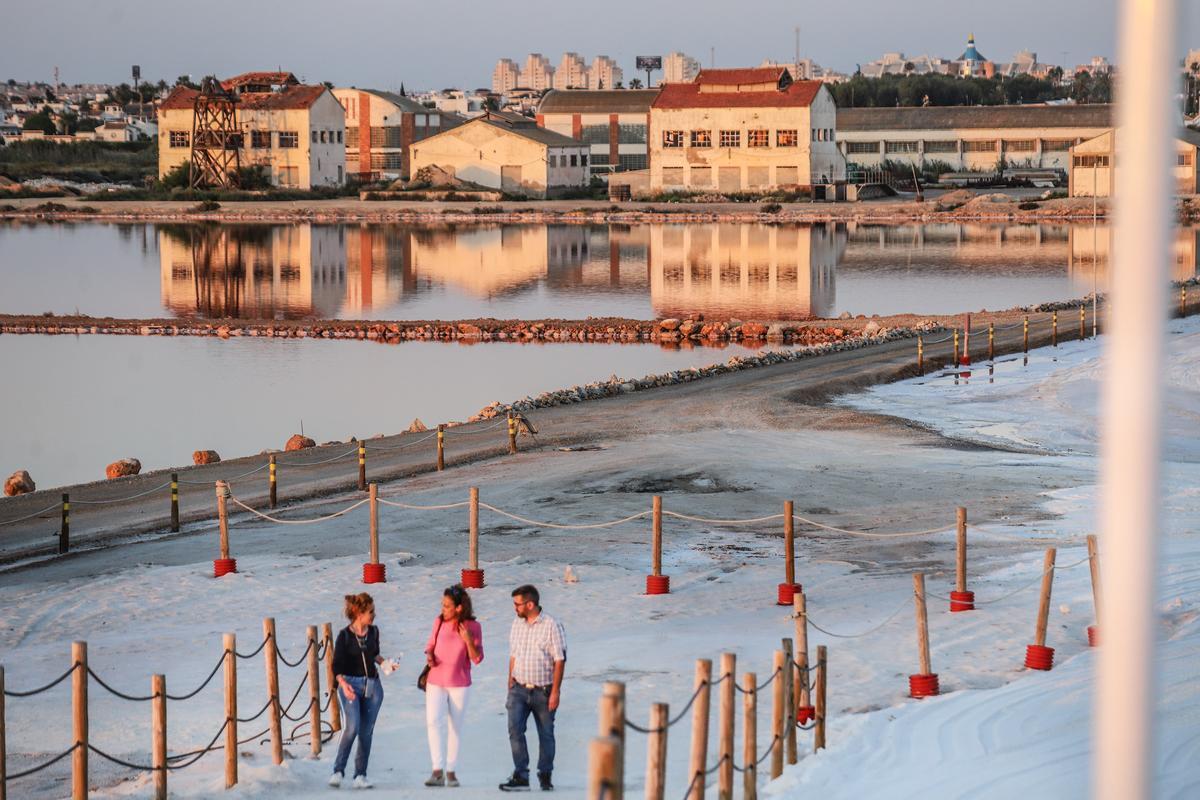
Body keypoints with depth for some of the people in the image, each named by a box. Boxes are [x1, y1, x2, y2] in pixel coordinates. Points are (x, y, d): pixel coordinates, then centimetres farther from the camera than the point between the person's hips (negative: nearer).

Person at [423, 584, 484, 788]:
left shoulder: (473, 627, -8)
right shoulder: (439, 622, -1)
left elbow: (477, 658, -7)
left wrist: (468, 641, -24)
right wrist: (429, 655, -8)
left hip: (459, 684, -1)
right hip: (436, 681, 1)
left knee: (456, 727, 8)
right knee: (433, 722, -16)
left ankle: (451, 771, 19)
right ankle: (438, 771, -19)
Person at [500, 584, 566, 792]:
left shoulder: (551, 626, -10)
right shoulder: (517, 624, 8)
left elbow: (559, 661, -9)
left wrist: (555, 691, -13)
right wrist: (510, 685, 12)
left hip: (543, 691, -4)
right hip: (519, 689, 4)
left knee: (546, 734, 7)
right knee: (515, 728, -12)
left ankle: (545, 776, 22)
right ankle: (520, 776, -11)